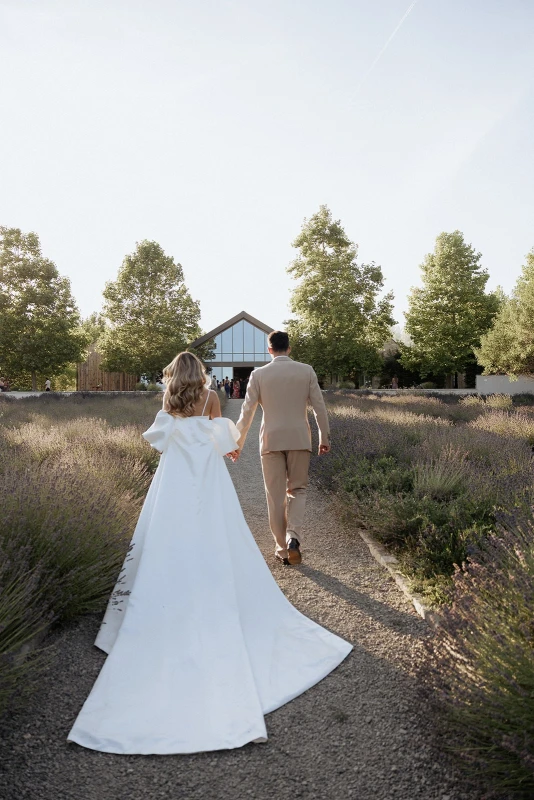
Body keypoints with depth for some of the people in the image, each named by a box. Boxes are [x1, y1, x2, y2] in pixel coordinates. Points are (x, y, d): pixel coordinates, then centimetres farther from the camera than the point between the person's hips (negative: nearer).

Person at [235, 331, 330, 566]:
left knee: (276, 497, 9)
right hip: (299, 439, 1)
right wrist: (324, 437, 12)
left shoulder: (259, 374, -2)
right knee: (297, 489, 16)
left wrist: (237, 443, 8)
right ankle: (293, 537, -4)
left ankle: (282, 549, 17)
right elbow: (319, 407, 2)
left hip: (271, 440, -1)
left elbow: (247, 411, -1)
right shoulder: (306, 371, 0)